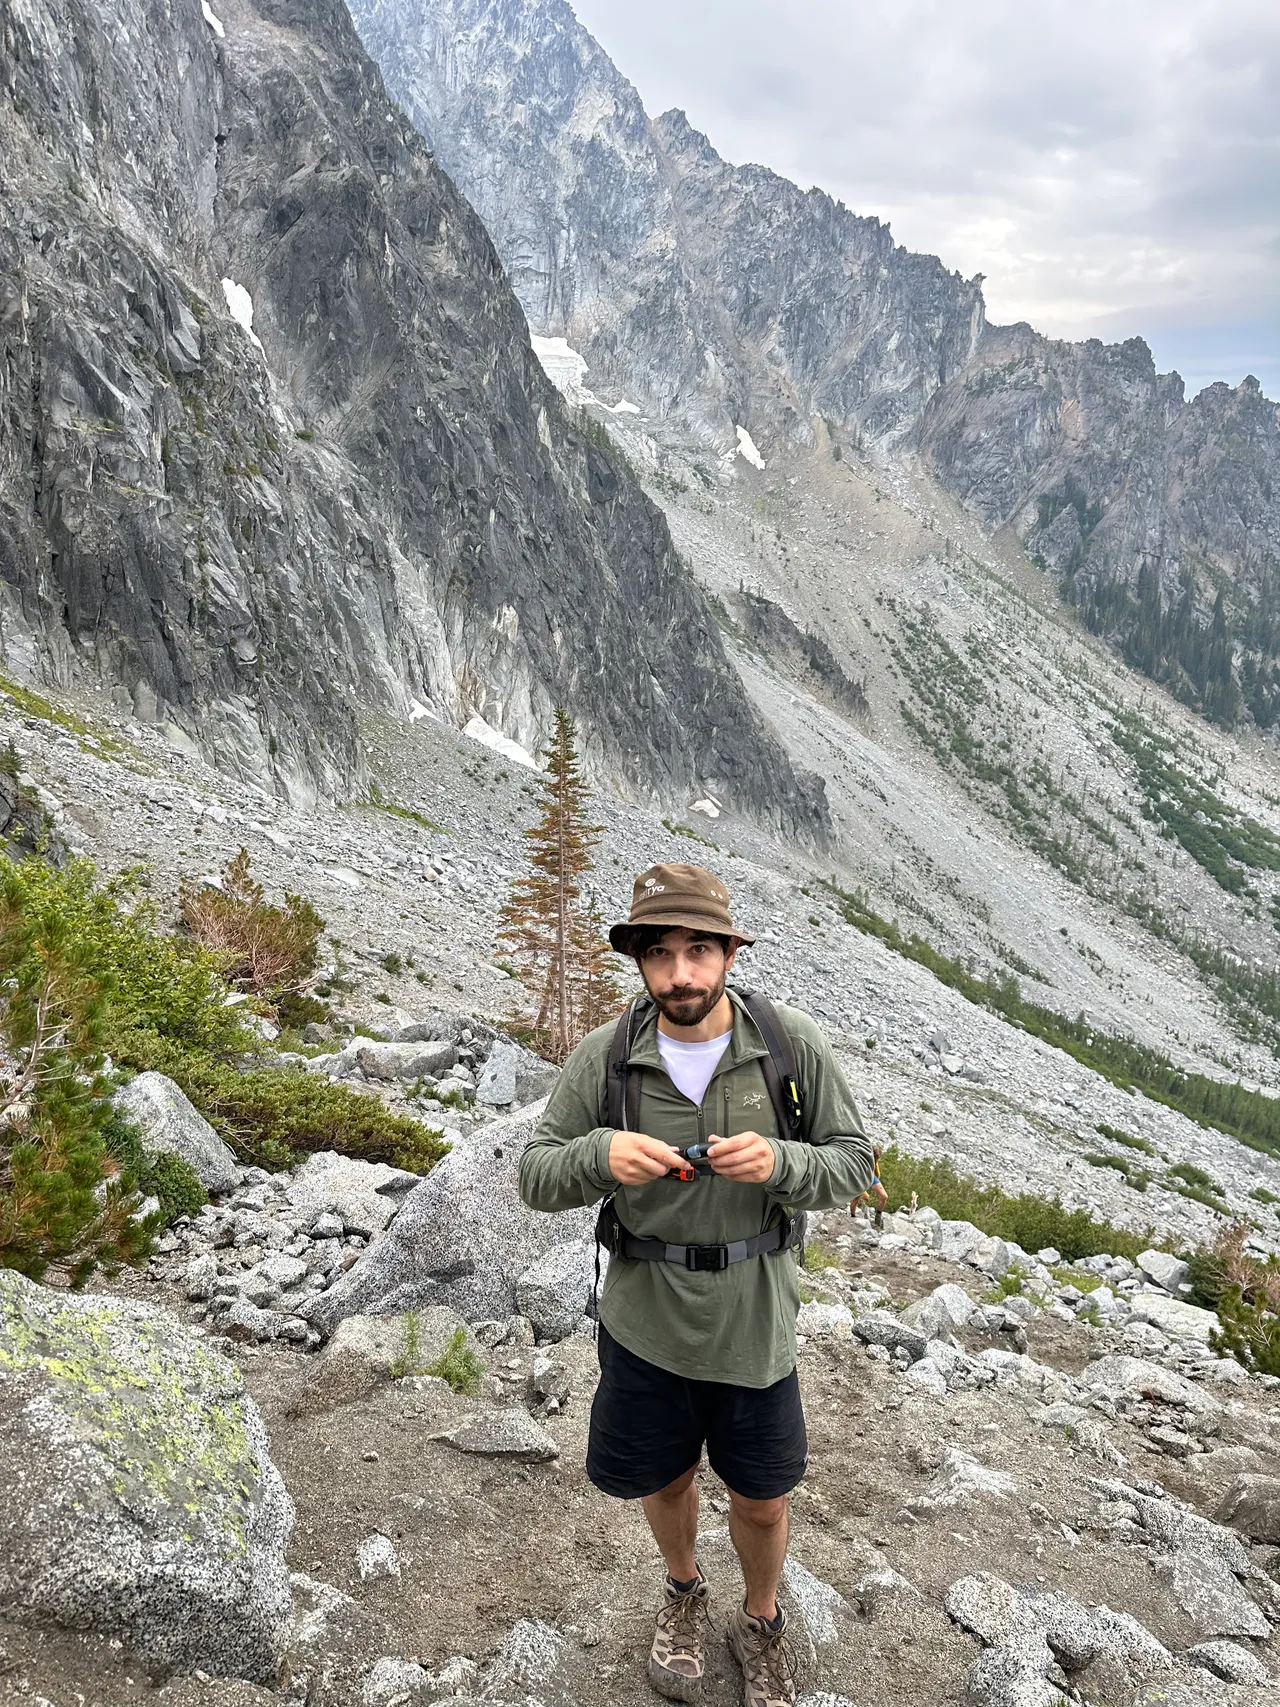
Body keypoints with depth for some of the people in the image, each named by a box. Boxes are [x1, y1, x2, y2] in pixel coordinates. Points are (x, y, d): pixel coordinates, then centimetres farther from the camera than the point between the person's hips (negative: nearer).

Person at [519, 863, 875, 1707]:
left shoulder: (793, 1044, -16)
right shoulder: (604, 1056, -14)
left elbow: (853, 1163, -8)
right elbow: (537, 1176, -9)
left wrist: (777, 1161, -29)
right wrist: (602, 1154, -31)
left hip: (755, 1325, 0)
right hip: (644, 1324, 1)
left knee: (761, 1502, 18)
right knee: (666, 1479, 23)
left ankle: (762, 1620, 50)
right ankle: (685, 1592, 56)